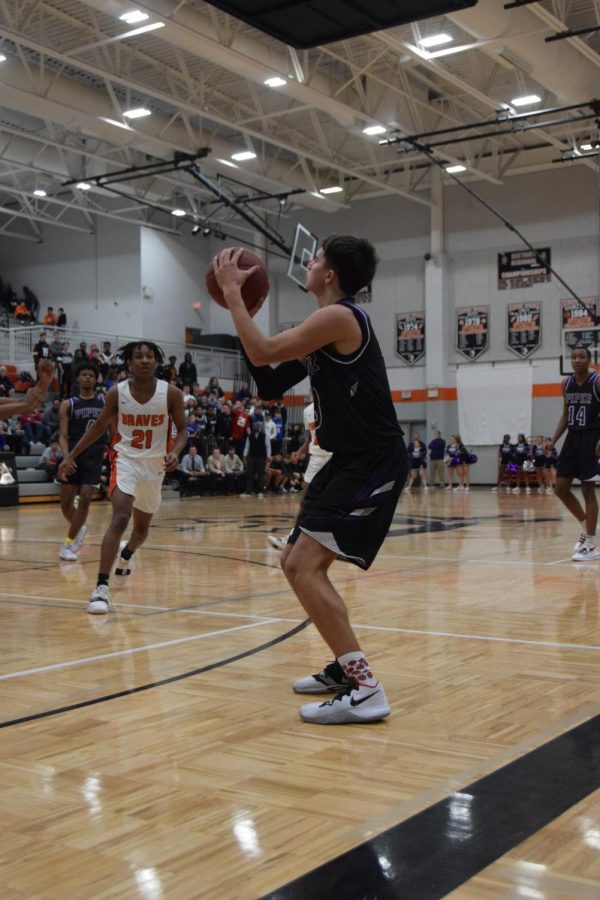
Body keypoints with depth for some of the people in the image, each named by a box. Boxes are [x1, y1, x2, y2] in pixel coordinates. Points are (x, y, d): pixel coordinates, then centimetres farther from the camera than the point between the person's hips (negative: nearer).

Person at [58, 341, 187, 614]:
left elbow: (182, 429, -1)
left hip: (155, 464, 2)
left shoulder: (171, 394, -11)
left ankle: (125, 556, 53)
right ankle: (101, 587, -26)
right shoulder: (117, 393, -10)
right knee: (120, 518, -24)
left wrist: (175, 452, -22)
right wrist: (71, 455, 3)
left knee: (142, 526, 18)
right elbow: (99, 425, 5)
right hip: (126, 459, -2)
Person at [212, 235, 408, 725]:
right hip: (349, 460, 10)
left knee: (305, 565, -17)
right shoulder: (326, 328, 16)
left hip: (374, 463, -10)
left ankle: (364, 690, -15)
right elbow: (271, 385, 18)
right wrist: (242, 308, 13)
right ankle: (346, 666, 26)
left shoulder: (339, 316, -15)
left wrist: (232, 291, -9)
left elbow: (262, 352, -21)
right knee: (298, 562, 15)